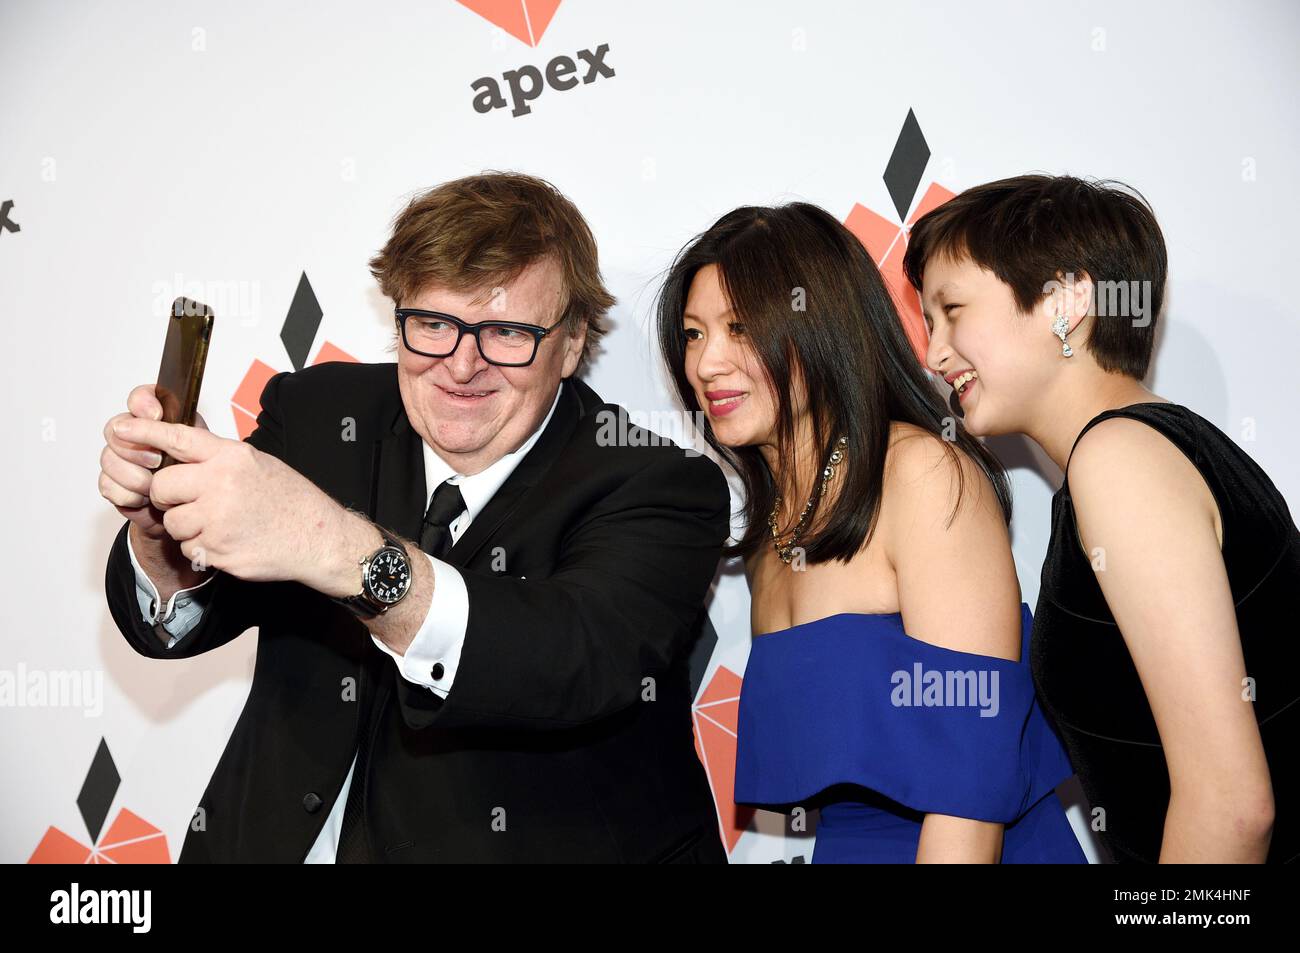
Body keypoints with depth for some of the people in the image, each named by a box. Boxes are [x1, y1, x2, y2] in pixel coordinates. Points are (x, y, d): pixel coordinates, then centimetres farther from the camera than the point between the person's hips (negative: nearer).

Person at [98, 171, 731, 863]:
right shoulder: (319, 414, 1)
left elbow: (583, 664, -28)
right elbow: (184, 623, 0)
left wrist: (343, 551, -38)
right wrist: (161, 532, -21)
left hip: (543, 846, -4)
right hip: (286, 839, 5)